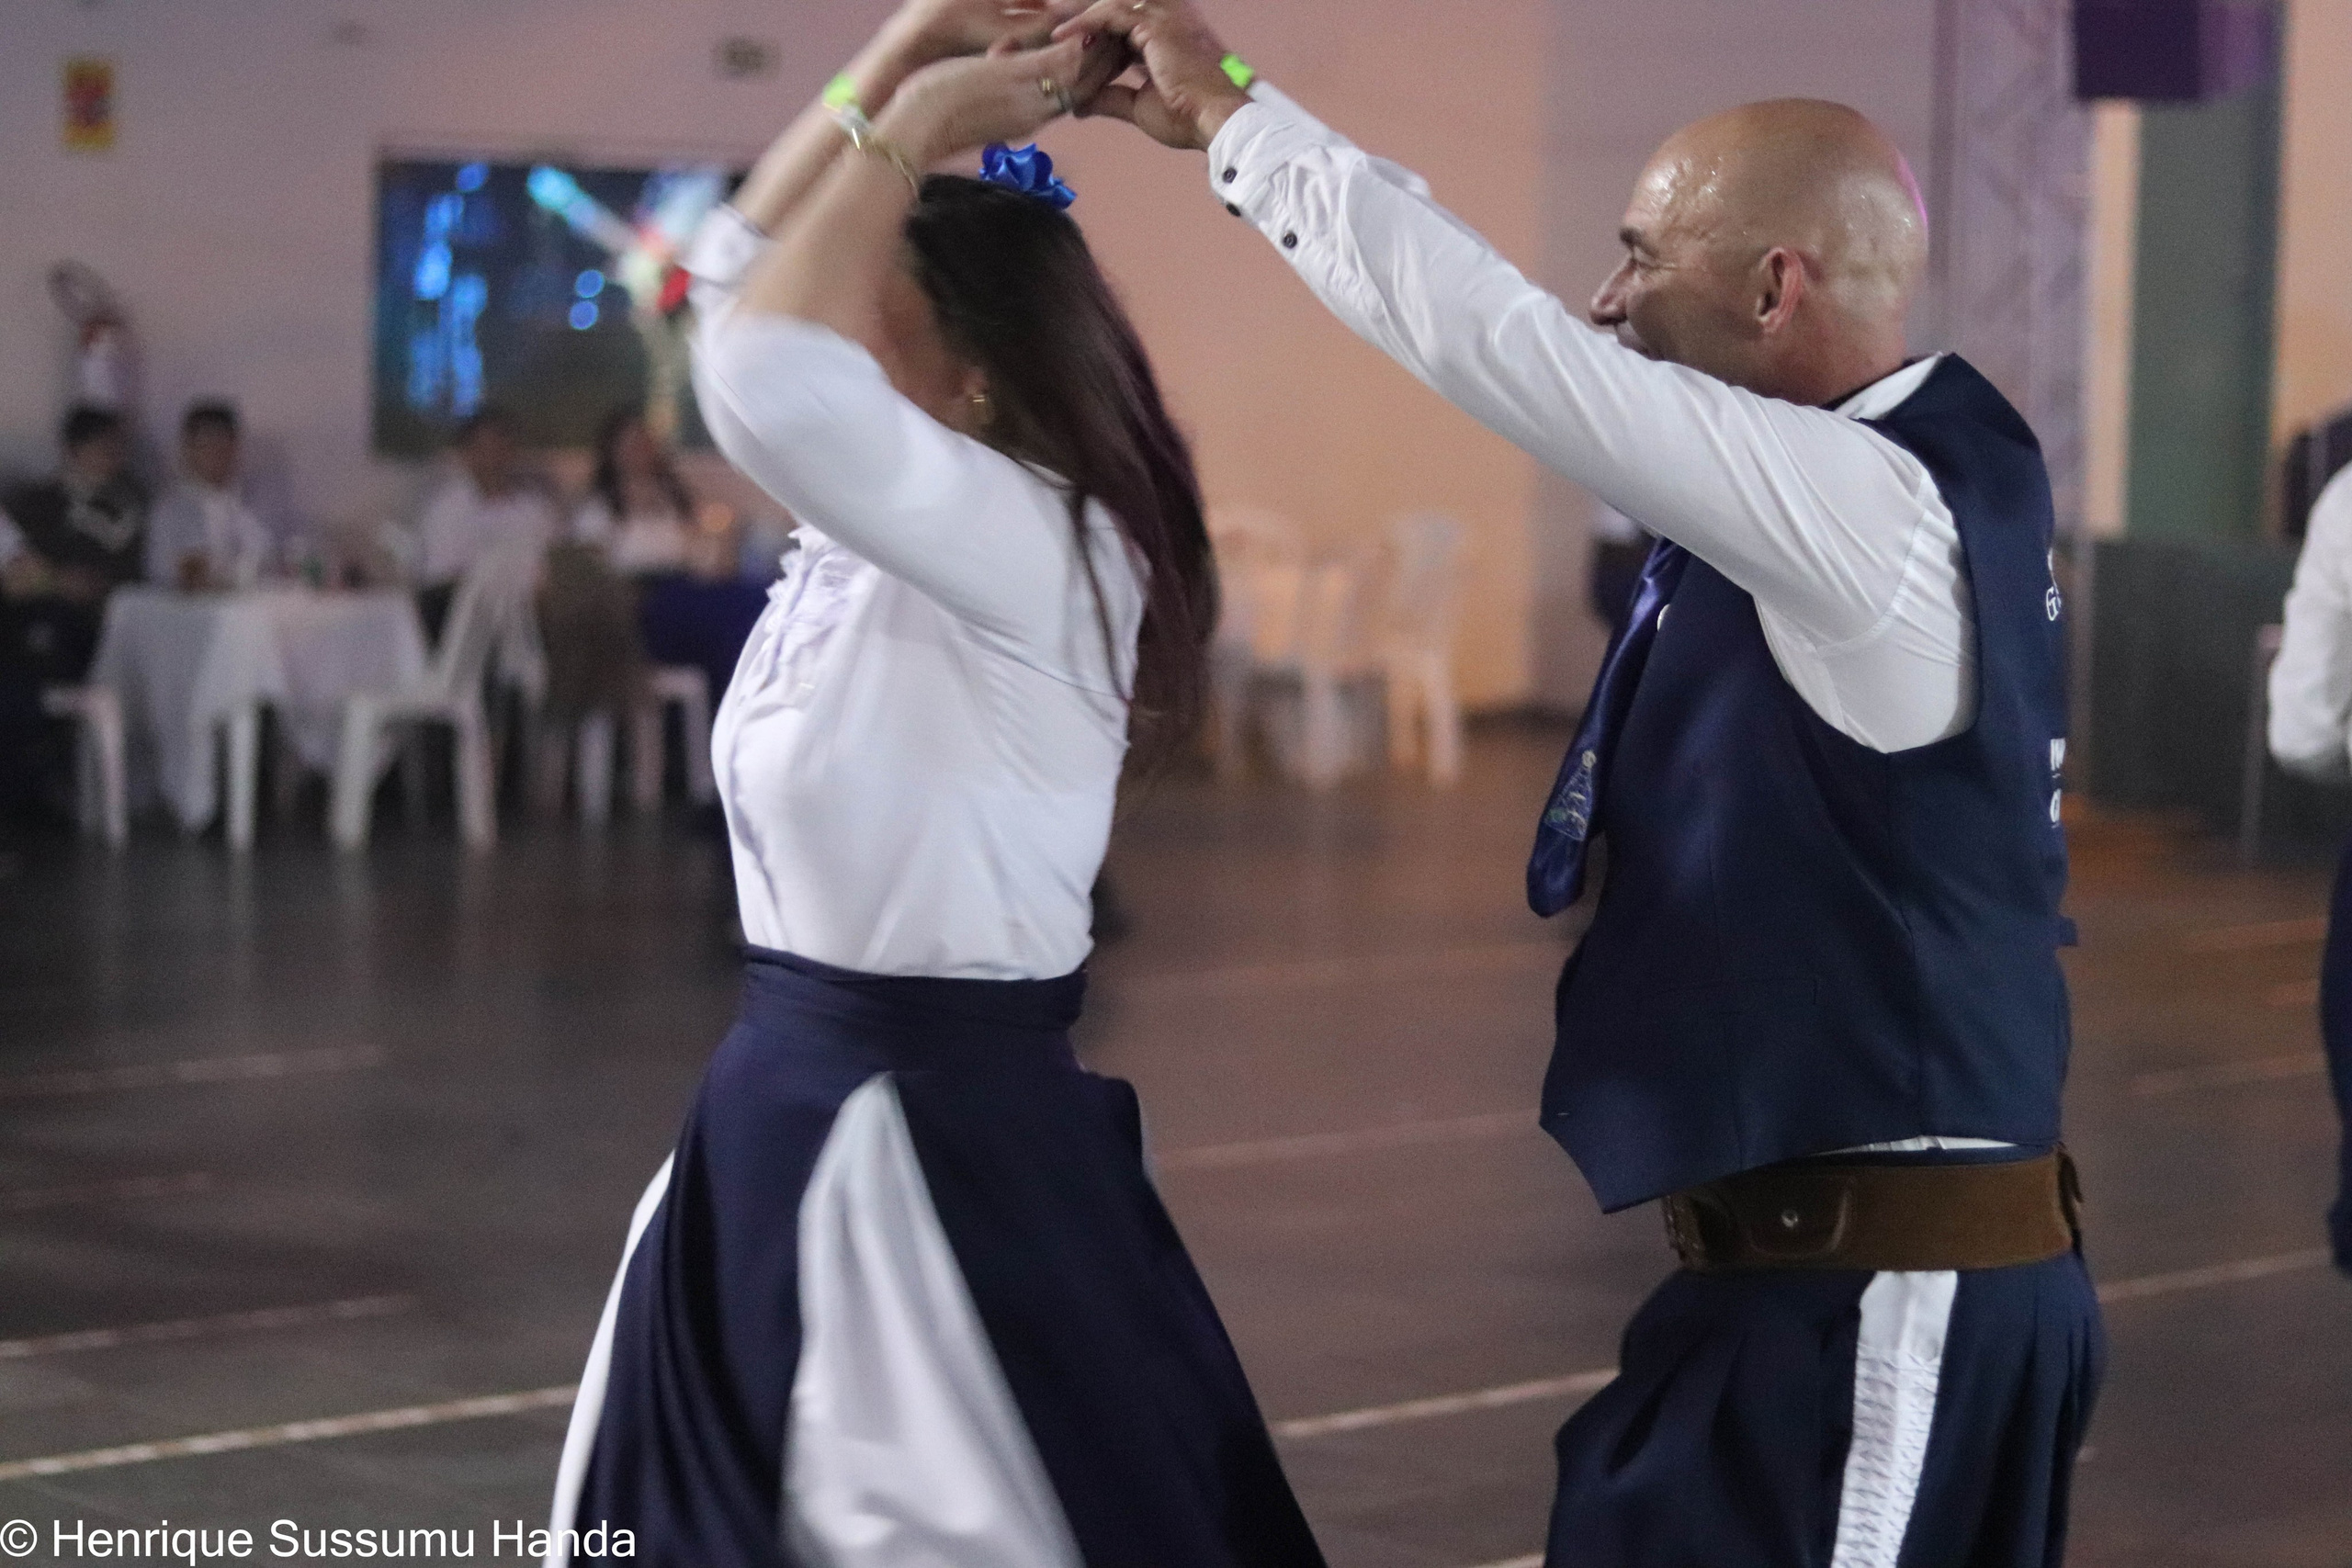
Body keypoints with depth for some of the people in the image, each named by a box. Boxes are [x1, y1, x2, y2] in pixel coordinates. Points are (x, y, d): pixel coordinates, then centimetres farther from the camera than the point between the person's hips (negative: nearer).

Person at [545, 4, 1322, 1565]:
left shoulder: (1041, 550, -18)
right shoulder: (876, 536, 7)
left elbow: (767, 375, -32)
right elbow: (742, 271, 15)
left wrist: (921, 129, -20)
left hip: (942, 1131, -9)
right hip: (792, 1100, 9)